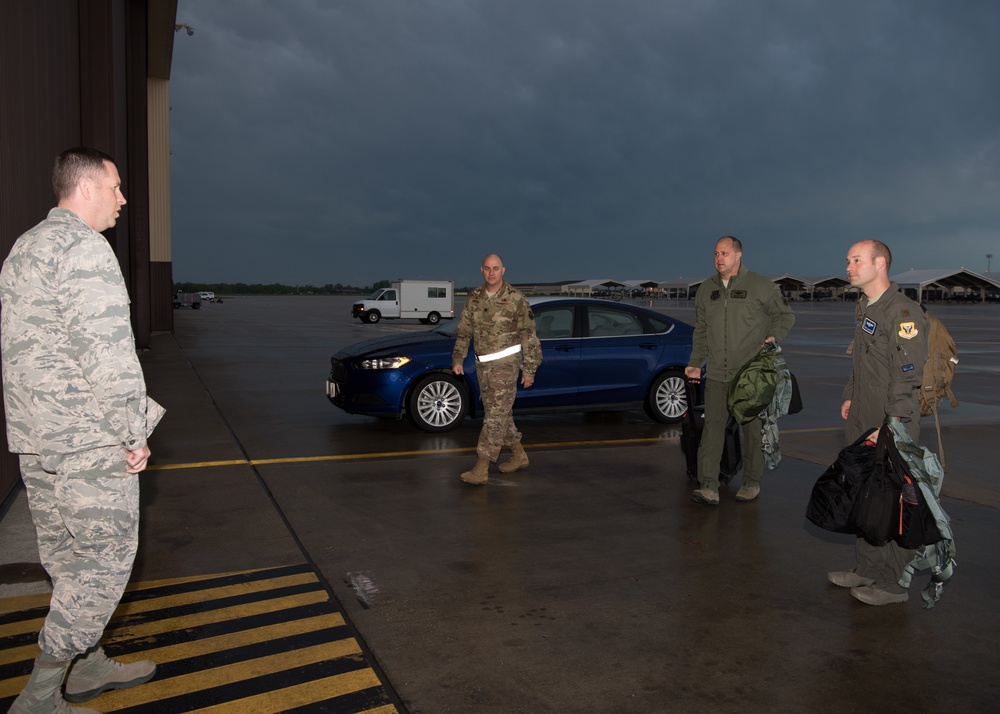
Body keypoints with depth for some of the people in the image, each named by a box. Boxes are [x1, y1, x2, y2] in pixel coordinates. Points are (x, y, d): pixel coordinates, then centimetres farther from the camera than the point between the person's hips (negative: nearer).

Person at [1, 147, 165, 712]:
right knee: (105, 560, 0)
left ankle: (88, 668, 31)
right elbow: (107, 351, -22)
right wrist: (134, 435, -15)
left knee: (68, 558, 17)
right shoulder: (84, 248, -15)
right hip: (87, 443, -10)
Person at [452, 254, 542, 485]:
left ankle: (481, 468, -12)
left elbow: (528, 335, -6)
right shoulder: (474, 297, 5)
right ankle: (519, 455, 30)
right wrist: (458, 359, 5)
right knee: (499, 412, 14)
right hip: (483, 363, 6)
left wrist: (529, 369, -7)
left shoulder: (516, 299, -9)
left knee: (495, 413, -10)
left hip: (506, 362, -6)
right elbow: (464, 331, 12)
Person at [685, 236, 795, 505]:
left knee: (752, 429, 7)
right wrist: (695, 364, 11)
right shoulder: (706, 289, 12)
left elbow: (785, 315, 8)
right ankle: (708, 487, -8)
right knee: (712, 427, -6)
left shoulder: (761, 286, -1)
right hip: (716, 375, 3)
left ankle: (751, 483, 21)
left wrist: (774, 337, -11)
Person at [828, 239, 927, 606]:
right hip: (863, 427, 9)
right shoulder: (866, 308, 13)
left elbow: (908, 377, -21)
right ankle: (868, 569, 31)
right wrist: (850, 398, 19)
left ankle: (894, 583, 12)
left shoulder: (903, 313, -17)